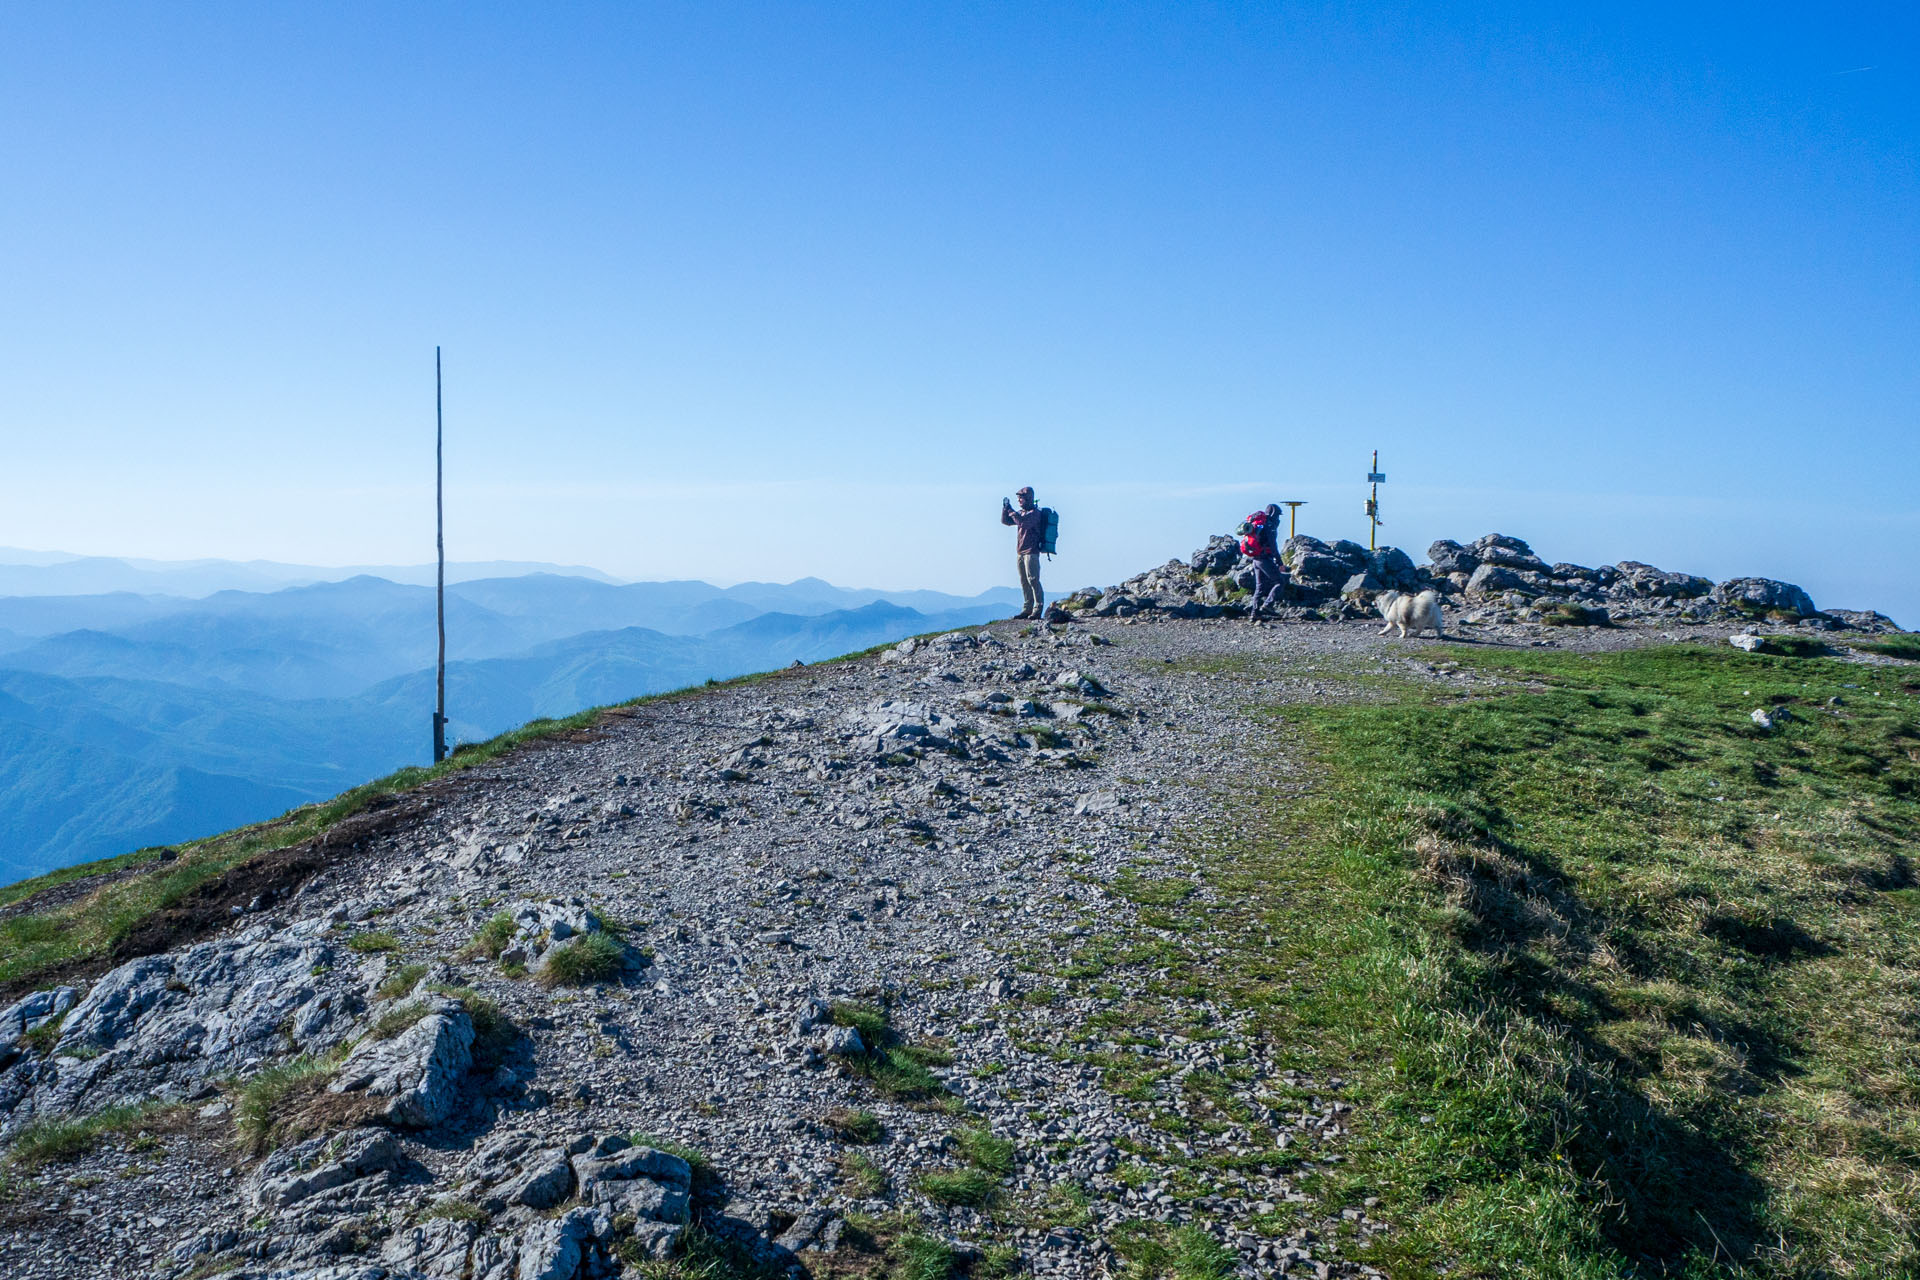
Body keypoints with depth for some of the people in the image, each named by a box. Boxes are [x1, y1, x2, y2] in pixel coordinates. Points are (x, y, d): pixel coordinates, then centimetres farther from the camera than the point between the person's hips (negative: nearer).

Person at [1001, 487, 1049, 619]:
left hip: (1031, 552, -9)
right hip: (1020, 552, 9)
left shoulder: (1035, 513, -10)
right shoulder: (1021, 513, 17)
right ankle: (1028, 609, 12)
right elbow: (1005, 521, 17)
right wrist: (1005, 508, 3)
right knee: (1024, 582, 8)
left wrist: (1011, 510, -20)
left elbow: (1022, 522, -26)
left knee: (1033, 580, -12)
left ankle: (1038, 609, -10)